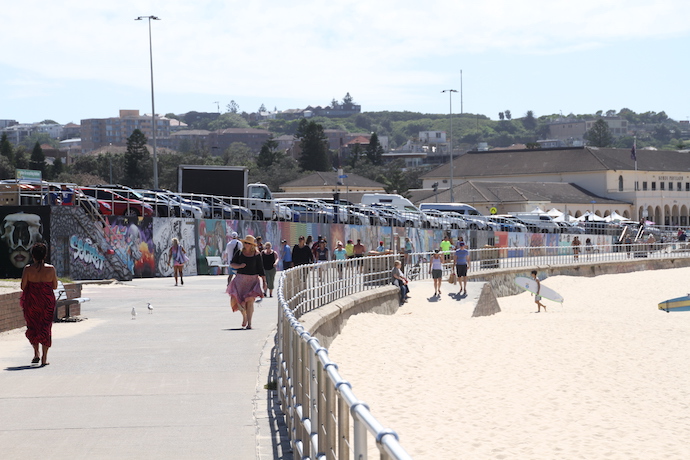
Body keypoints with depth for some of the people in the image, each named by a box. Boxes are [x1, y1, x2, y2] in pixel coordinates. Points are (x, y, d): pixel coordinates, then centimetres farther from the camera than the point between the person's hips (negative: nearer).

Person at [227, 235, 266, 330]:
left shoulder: (257, 255, 0)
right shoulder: (239, 253, 5)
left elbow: (261, 269, 3)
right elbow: (232, 263, 10)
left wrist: (264, 281, -1)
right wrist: (240, 266, -10)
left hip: (252, 279, -2)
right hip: (240, 279, 2)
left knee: (250, 301, -12)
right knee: (239, 300, -5)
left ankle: (249, 323, -7)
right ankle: (244, 316, 25)